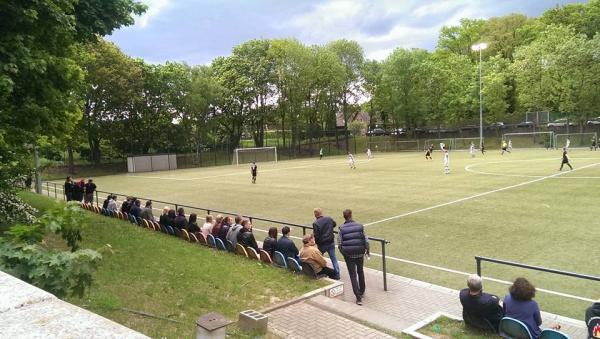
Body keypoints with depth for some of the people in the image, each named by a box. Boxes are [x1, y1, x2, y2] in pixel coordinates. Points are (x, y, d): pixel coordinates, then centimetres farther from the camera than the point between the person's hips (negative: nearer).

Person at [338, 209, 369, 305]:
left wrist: (344, 253, 8)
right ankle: (362, 292, 38)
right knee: (360, 272, 23)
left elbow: (339, 244, -8)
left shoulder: (342, 229, -9)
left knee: (353, 275, 6)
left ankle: (359, 297, 3)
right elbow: (366, 240, -5)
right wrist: (367, 250, 10)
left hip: (349, 255, -2)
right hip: (360, 254, 2)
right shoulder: (359, 226, -6)